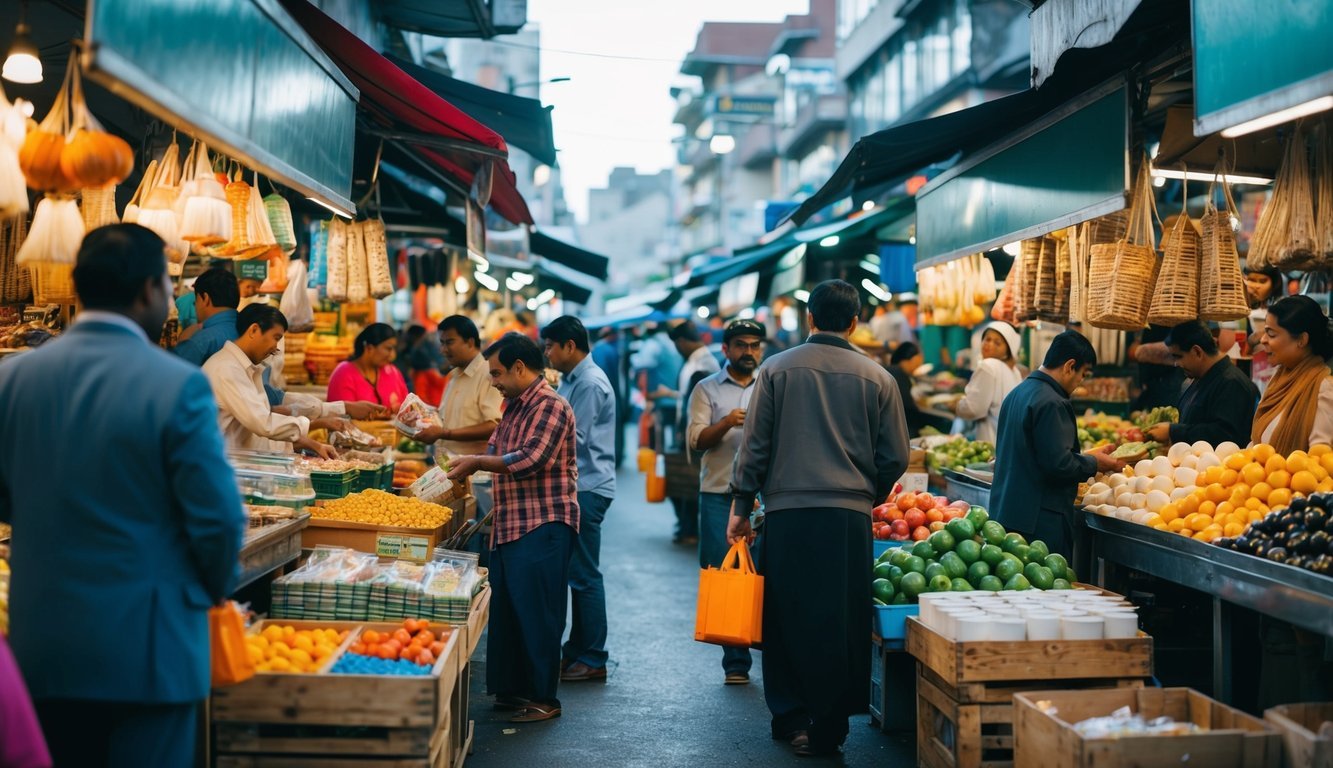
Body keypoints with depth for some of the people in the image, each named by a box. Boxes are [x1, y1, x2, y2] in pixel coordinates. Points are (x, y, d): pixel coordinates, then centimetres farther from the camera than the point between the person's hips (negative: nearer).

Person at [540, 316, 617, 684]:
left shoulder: (590, 384, -15)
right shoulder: (570, 381, 17)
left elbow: (573, 441, -18)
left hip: (588, 489, -10)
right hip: (574, 487, 10)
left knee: (584, 575, -5)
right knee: (573, 572, 13)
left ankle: (592, 660, 2)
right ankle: (576, 650, 22)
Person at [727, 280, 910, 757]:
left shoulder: (777, 369, 2)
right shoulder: (876, 378, 4)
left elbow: (754, 445, 1)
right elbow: (895, 458, 6)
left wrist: (741, 507, 8)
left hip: (786, 510, 0)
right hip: (849, 515, 0)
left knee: (786, 617, 11)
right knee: (840, 623, 6)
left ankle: (791, 720, 17)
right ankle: (828, 728, 10)